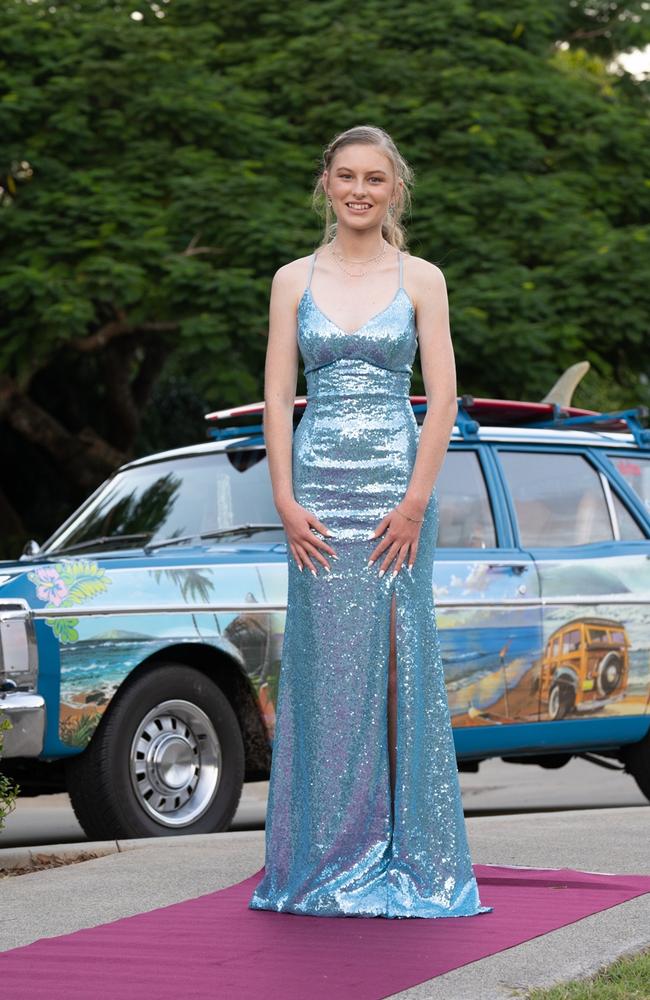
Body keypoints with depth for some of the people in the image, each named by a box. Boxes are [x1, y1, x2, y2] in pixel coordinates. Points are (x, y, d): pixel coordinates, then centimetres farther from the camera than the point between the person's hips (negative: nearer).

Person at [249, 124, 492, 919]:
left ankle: (403, 853, 5)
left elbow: (442, 396, -1)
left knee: (397, 659, -1)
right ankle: (328, 855, 6)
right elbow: (277, 395, 4)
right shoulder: (294, 280, 8)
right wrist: (285, 502, -6)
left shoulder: (421, 279, 5)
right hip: (319, 485, 1)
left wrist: (417, 500, -11)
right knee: (324, 661, 0)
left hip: (398, 484, -1)